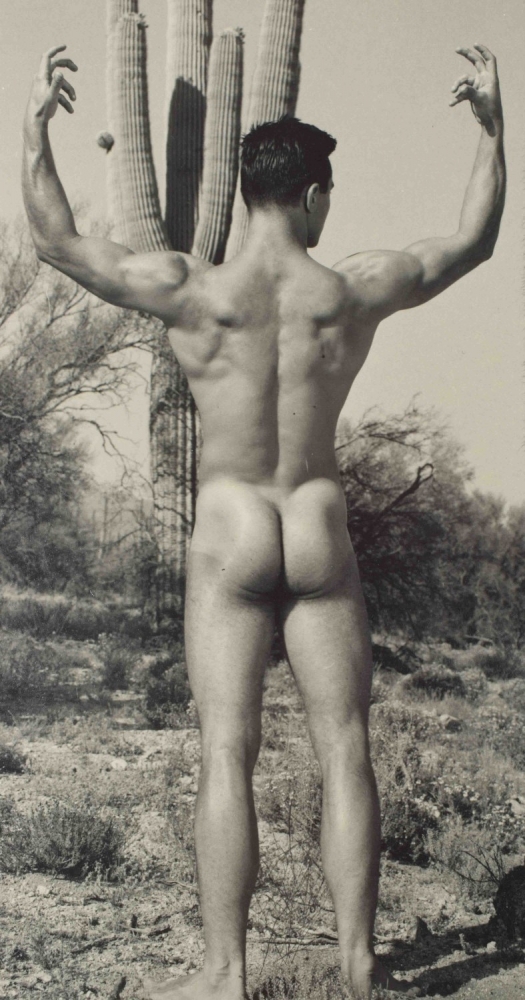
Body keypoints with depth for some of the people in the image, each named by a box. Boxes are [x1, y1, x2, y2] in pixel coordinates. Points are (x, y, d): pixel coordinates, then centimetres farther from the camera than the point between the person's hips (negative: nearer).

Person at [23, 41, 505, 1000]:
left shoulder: (194, 291, -10)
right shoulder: (355, 290, -4)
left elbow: (58, 244, 1)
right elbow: (473, 241, 12)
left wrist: (36, 127, 11)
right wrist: (492, 125, 23)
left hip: (229, 542, -1)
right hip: (323, 540, 2)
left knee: (227, 755, 0)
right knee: (344, 751, 7)